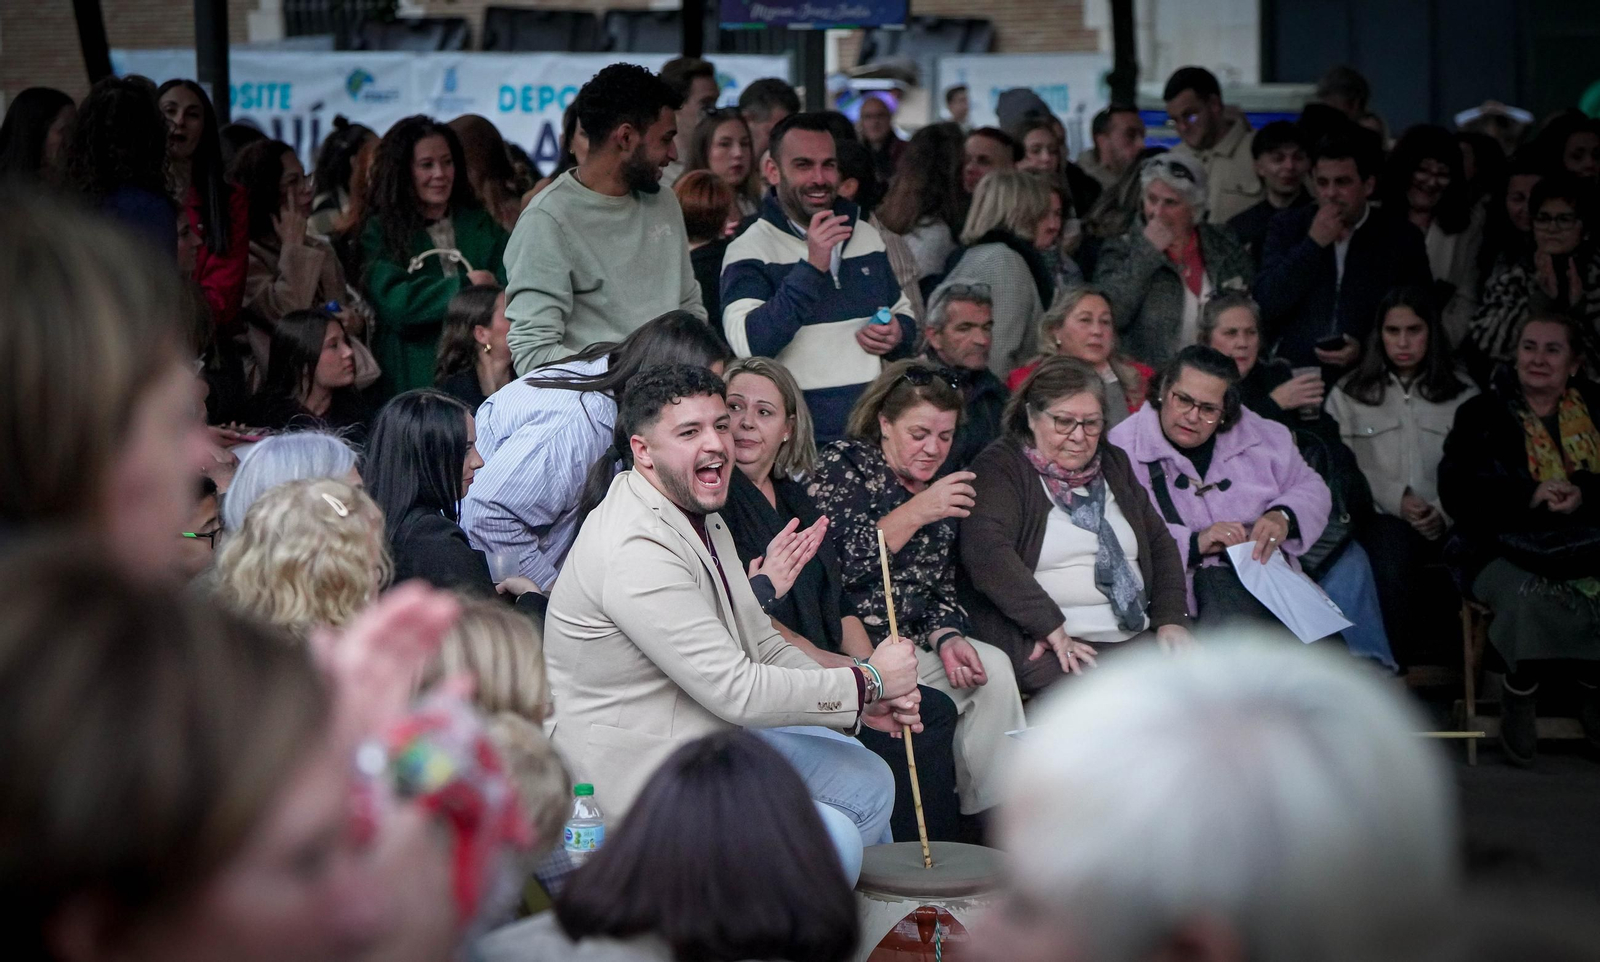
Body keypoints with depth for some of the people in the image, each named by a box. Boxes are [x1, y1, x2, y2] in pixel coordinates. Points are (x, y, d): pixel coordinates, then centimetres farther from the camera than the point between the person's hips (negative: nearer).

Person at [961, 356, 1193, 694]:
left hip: (1136, 637, 7)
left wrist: (1171, 619, 6)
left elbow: (1159, 542, 23)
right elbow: (986, 550, -16)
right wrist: (1052, 628, -21)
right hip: (1044, 644, -7)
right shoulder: (999, 468, -1)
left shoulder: (1114, 464, 21)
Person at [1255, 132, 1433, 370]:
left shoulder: (1401, 237, 6)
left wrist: (1365, 349, -8)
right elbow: (1264, 306, -2)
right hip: (1293, 373, 0)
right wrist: (1312, 244, -8)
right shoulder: (1288, 227, 8)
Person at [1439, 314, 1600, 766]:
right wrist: (1530, 495, -18)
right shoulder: (1482, 414, 6)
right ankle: (1521, 692, -8)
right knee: (1526, 597, -34)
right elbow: (1456, 492, -7)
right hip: (1504, 551, -2)